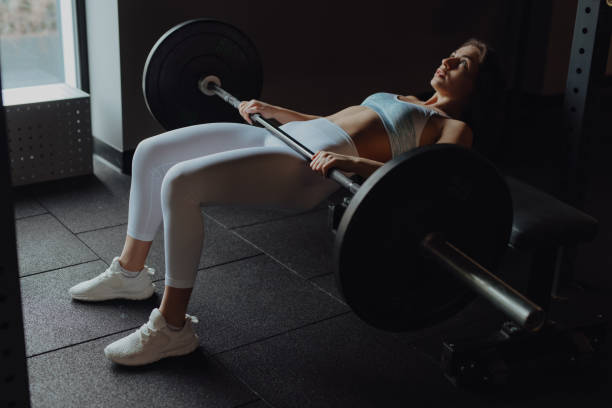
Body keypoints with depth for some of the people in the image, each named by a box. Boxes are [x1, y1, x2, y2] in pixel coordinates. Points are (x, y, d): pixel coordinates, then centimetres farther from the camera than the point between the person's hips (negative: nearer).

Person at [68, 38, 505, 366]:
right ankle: (130, 272, 21)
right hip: (284, 135, 9)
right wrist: (270, 109, 29)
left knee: (180, 183, -28)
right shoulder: (404, 101, 30)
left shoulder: (455, 127, 5)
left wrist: (356, 162, -32)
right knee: (150, 153, 4)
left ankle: (172, 328, -13)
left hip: (314, 168, -9)